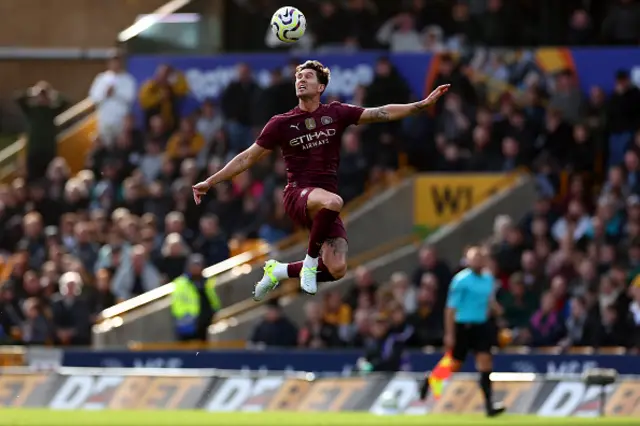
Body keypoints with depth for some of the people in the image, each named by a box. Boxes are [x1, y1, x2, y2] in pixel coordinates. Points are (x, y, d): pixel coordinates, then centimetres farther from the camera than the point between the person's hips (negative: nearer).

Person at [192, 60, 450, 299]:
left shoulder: (336, 113, 7)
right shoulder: (281, 123, 2)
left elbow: (381, 114, 4)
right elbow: (248, 158, 7)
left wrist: (423, 104, -5)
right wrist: (210, 182, 4)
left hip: (325, 204, 4)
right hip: (298, 196, -4)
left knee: (337, 270, -12)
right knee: (332, 202, -40)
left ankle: (279, 271, 15)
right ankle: (310, 260, -18)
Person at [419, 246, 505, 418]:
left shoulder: (489, 278, 6)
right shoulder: (461, 280, -13)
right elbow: (451, 308, -13)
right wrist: (449, 334, -15)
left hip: (481, 325, 5)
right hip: (463, 325, -5)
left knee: (485, 362, -8)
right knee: (454, 364, 7)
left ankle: (489, 404, -11)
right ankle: (430, 379, 37)